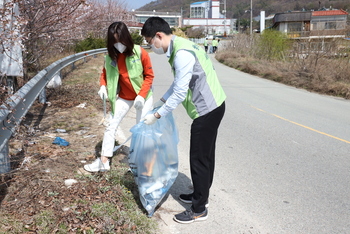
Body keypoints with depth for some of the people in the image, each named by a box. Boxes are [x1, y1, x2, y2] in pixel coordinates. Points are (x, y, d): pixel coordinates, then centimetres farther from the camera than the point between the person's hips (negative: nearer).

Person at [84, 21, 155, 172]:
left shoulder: (140, 53, -20)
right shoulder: (110, 56, -9)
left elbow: (149, 75, -13)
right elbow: (105, 73, 7)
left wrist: (141, 95, -22)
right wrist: (103, 86, -14)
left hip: (143, 96, -3)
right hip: (124, 97, 4)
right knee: (111, 126, 2)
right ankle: (104, 162, 11)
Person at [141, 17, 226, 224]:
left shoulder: (182, 54, -22)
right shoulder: (179, 46, 10)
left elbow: (180, 92, -22)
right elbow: (179, 83, 19)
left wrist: (157, 115, -14)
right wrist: (162, 101, 16)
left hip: (207, 109, -10)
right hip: (212, 106, 10)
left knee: (199, 159, 0)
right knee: (205, 155, 20)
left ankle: (199, 210, 14)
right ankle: (201, 195, 36)